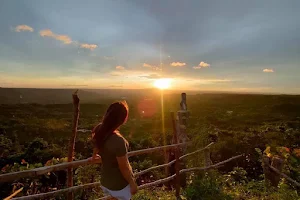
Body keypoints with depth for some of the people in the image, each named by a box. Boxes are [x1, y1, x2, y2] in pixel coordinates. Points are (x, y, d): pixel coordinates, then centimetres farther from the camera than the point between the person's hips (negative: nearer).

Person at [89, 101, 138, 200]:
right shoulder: (118, 141, -39)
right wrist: (132, 183, -7)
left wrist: (94, 156, 29)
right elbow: (124, 168, -25)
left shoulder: (99, 129, -15)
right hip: (119, 184, -6)